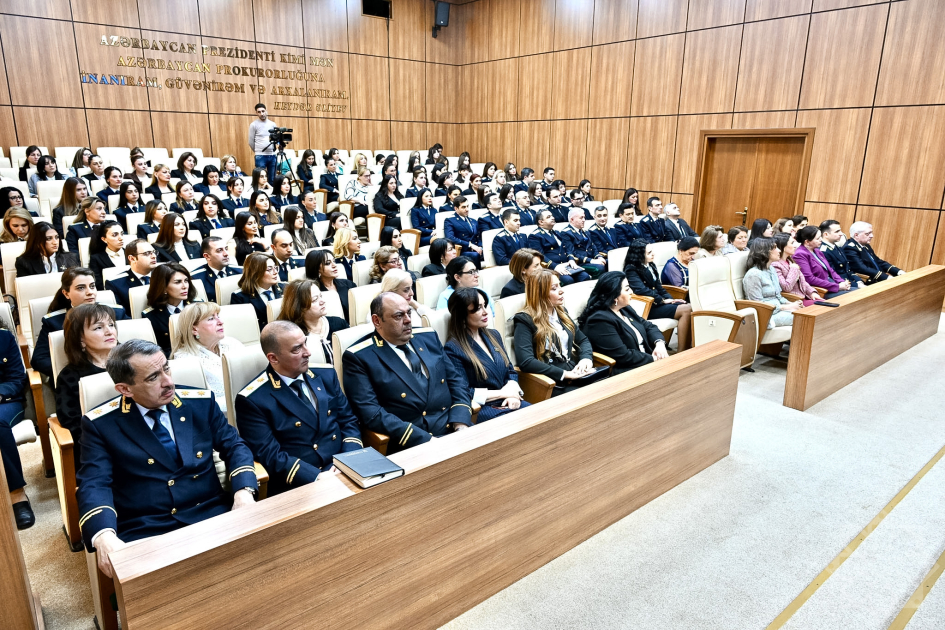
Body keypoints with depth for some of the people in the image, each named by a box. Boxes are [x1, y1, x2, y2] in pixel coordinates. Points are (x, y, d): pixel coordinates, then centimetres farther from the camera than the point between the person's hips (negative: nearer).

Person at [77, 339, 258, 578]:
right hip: (144, 532, -2)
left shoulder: (201, 401, 7)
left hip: (212, 516, 2)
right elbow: (94, 484, -7)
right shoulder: (100, 424, 1)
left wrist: (244, 492, -11)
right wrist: (105, 537, -28)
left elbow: (233, 446, 10)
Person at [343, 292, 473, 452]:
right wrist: (425, 440, -18)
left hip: (455, 432, 5)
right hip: (411, 446, -5)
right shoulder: (358, 357, -3)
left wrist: (461, 424, -5)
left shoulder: (428, 336, 13)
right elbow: (370, 413, -12)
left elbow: (455, 380, 13)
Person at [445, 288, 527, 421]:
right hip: (481, 409, -7)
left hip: (510, 403, 7)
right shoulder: (453, 349, -10)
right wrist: (502, 393, -10)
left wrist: (513, 393, -5)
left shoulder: (493, 335, 13)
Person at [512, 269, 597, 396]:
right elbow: (525, 362, -18)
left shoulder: (561, 313, 17)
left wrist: (586, 358, -2)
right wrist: (565, 374, -19)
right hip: (553, 385, -7)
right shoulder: (525, 321, -6)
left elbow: (583, 340, 22)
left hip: (577, 376, 7)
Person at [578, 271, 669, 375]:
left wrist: (660, 343, -5)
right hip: (625, 373, -9)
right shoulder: (600, 321, -18)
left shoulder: (625, 309, 11)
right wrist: (653, 359, -14)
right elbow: (623, 356, -21)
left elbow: (648, 326, 15)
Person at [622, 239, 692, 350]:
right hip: (646, 307, -8)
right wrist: (663, 300, -16)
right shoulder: (631, 270, -8)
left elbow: (658, 287, 16)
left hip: (656, 302, 8)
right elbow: (641, 290, -22)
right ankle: (681, 352, -20)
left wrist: (670, 299, -2)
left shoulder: (651, 265, 17)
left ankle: (687, 347, -19)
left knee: (690, 307, -15)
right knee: (686, 310, -23)